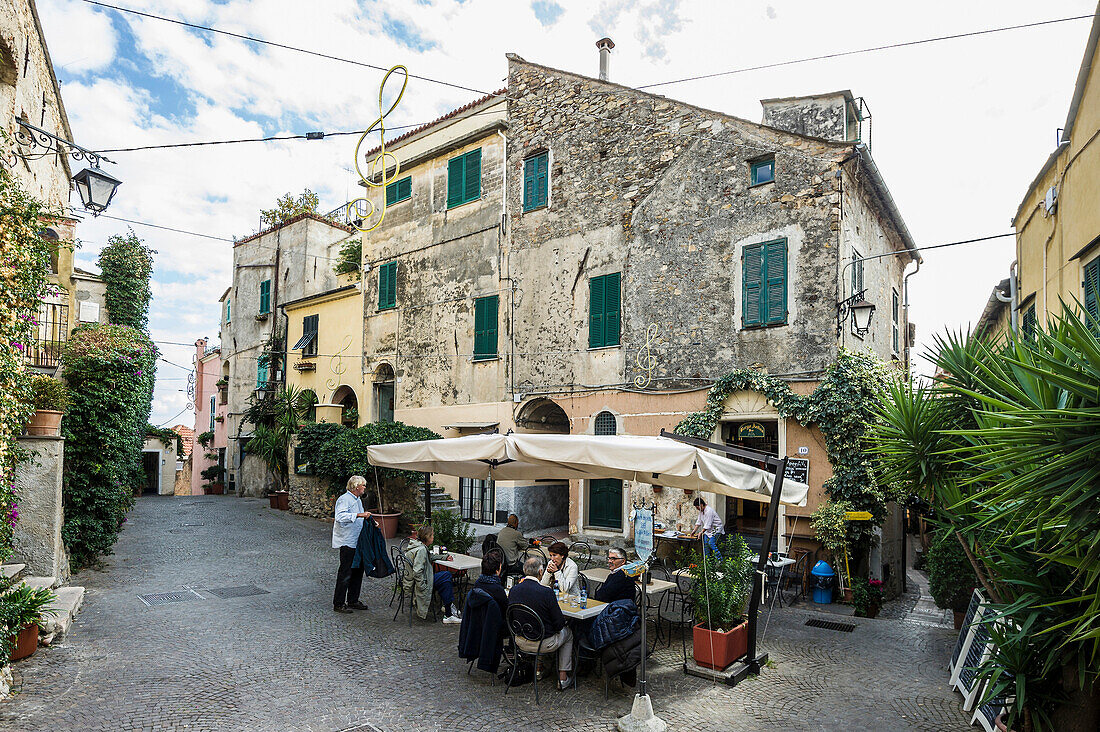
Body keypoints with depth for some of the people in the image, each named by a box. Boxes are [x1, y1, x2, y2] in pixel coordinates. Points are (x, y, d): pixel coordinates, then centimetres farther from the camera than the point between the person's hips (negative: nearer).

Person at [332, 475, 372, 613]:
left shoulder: (358, 500, 16)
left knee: (358, 571, 12)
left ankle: (353, 600, 23)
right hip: (347, 542, -9)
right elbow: (340, 516, -30)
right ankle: (338, 603, 5)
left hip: (357, 542, 9)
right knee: (345, 572, -4)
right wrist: (359, 515, -34)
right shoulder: (344, 499, -13)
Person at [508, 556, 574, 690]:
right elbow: (559, 623, -17)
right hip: (544, 644, -5)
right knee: (568, 633, 25)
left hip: (520, 642, 5)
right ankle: (563, 678, 26)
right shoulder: (546, 592, -24)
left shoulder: (513, 590, -9)